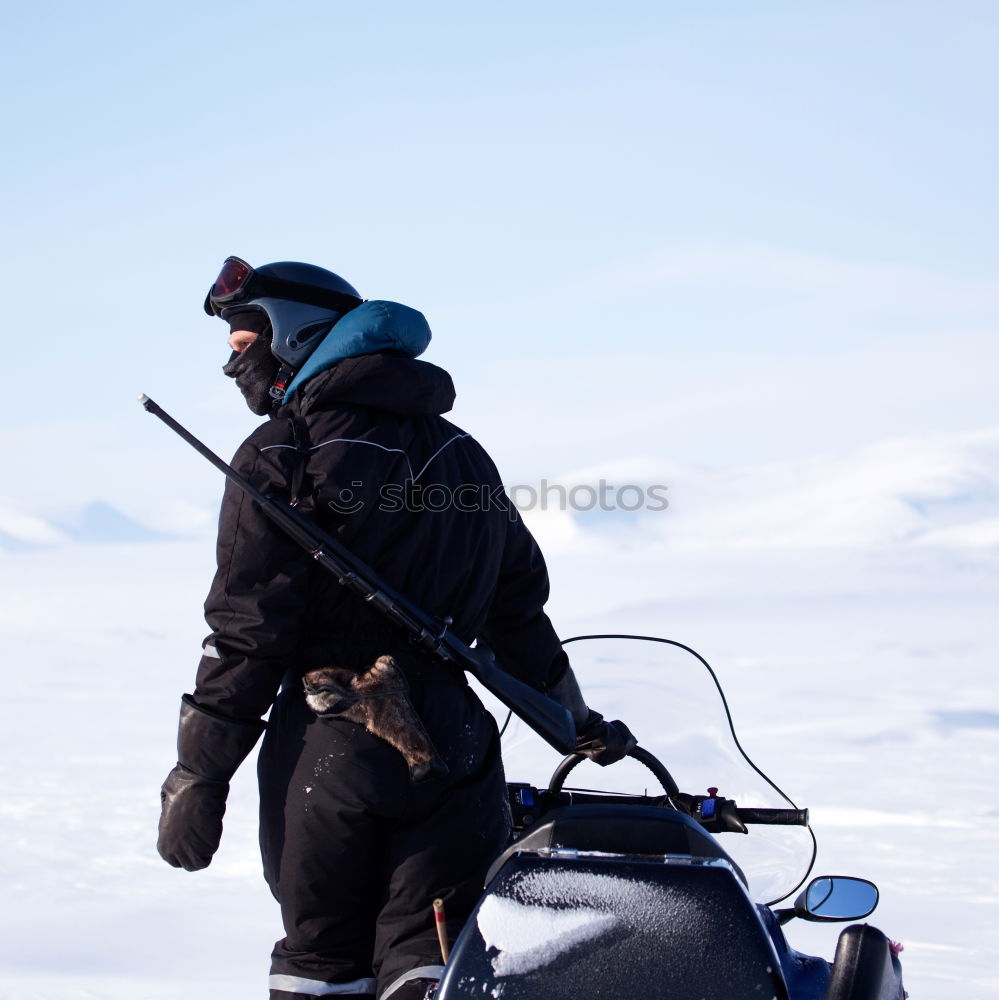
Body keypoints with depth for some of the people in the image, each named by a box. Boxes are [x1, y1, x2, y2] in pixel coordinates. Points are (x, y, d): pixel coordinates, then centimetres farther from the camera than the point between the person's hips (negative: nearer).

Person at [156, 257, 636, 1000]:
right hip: (453, 745, 5)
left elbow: (247, 633, -11)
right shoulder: (458, 451, 14)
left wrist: (196, 777, -7)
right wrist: (575, 718, 25)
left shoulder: (282, 458, -8)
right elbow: (518, 603, 18)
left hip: (327, 753, -5)